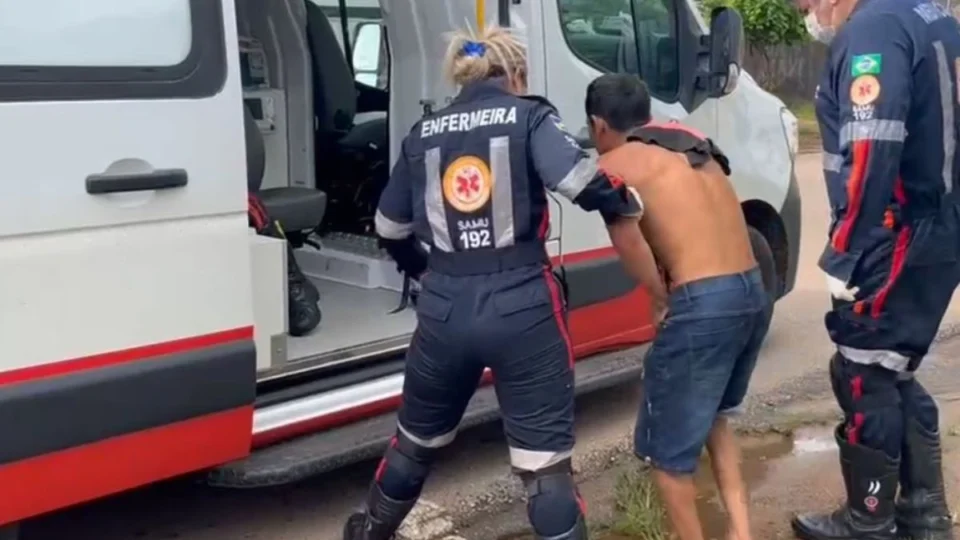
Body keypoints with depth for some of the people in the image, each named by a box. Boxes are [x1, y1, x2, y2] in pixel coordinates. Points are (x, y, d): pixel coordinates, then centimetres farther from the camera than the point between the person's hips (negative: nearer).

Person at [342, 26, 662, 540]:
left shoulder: (423, 133, 12)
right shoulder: (529, 117, 1)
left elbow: (390, 231, 20)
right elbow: (594, 188, -13)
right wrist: (658, 287, -7)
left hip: (445, 312, 4)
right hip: (523, 310, -4)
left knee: (417, 440, 26)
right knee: (545, 462, 3)